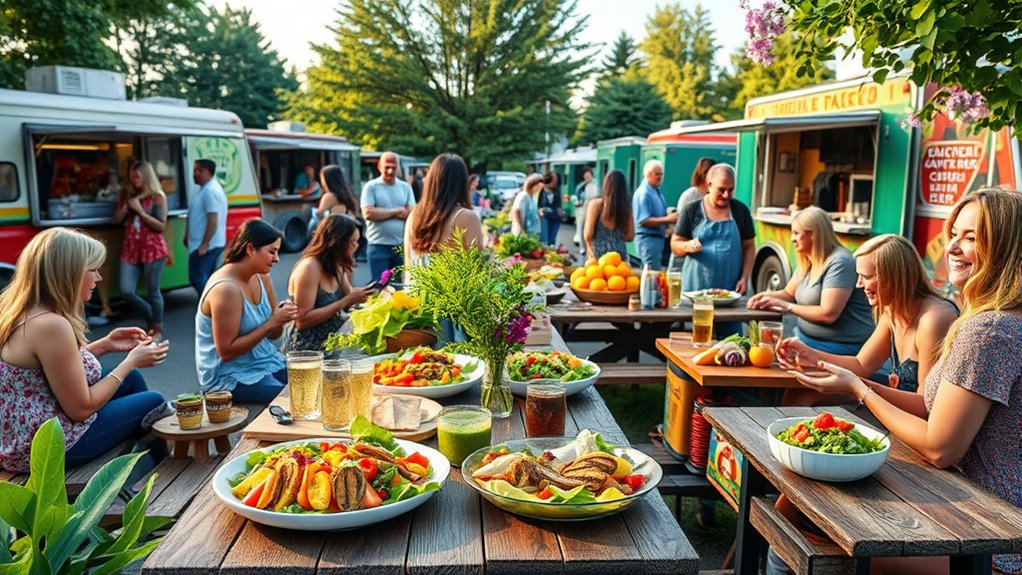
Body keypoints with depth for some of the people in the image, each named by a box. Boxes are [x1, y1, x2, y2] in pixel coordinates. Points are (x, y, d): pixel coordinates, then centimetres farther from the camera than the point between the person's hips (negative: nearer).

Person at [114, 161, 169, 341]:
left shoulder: (157, 197, -5)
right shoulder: (126, 194, 11)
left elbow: (161, 226, -10)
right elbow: (117, 219, 12)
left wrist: (140, 211, -15)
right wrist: (126, 207, -6)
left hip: (152, 248, -5)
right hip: (130, 248, 5)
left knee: (152, 291, 1)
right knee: (126, 291, 0)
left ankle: (158, 328, 17)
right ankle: (151, 318, 25)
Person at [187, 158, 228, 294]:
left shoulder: (210, 190, -17)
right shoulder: (206, 189, 16)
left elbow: (213, 220, -24)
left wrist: (204, 244, -26)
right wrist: (189, 237, 28)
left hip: (206, 245, -10)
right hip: (210, 244, 10)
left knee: (197, 279, -9)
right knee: (206, 279, 13)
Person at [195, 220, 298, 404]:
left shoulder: (261, 277, 2)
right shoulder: (226, 289, -22)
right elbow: (227, 351, -22)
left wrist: (281, 317, -13)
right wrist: (272, 322, -23)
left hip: (266, 363, 8)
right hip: (230, 376, -8)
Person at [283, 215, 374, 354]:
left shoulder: (337, 266, 7)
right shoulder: (309, 267, -20)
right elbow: (302, 320, -24)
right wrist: (346, 301, -25)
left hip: (328, 347, 9)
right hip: (304, 351, -9)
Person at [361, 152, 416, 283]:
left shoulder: (406, 187, 9)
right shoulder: (371, 187, 0)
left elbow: (412, 214, -3)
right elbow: (368, 213, -14)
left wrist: (381, 212, -8)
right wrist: (397, 210, -7)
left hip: (402, 245, 3)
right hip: (379, 246, -3)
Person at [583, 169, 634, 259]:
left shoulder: (596, 204, -6)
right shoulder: (626, 207, 3)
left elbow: (588, 235, -7)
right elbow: (630, 236, 8)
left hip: (598, 253, -3)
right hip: (620, 253, 3)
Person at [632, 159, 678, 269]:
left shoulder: (657, 191, 14)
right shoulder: (643, 193, -16)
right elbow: (644, 221, -23)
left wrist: (671, 218, 7)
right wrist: (667, 219, -25)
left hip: (659, 237, 10)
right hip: (648, 238, -10)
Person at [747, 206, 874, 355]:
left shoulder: (839, 263, -18)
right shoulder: (807, 262, 11)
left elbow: (828, 314, -24)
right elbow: (789, 294, 22)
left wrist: (786, 306, -16)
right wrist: (766, 296, 1)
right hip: (807, 337, 8)